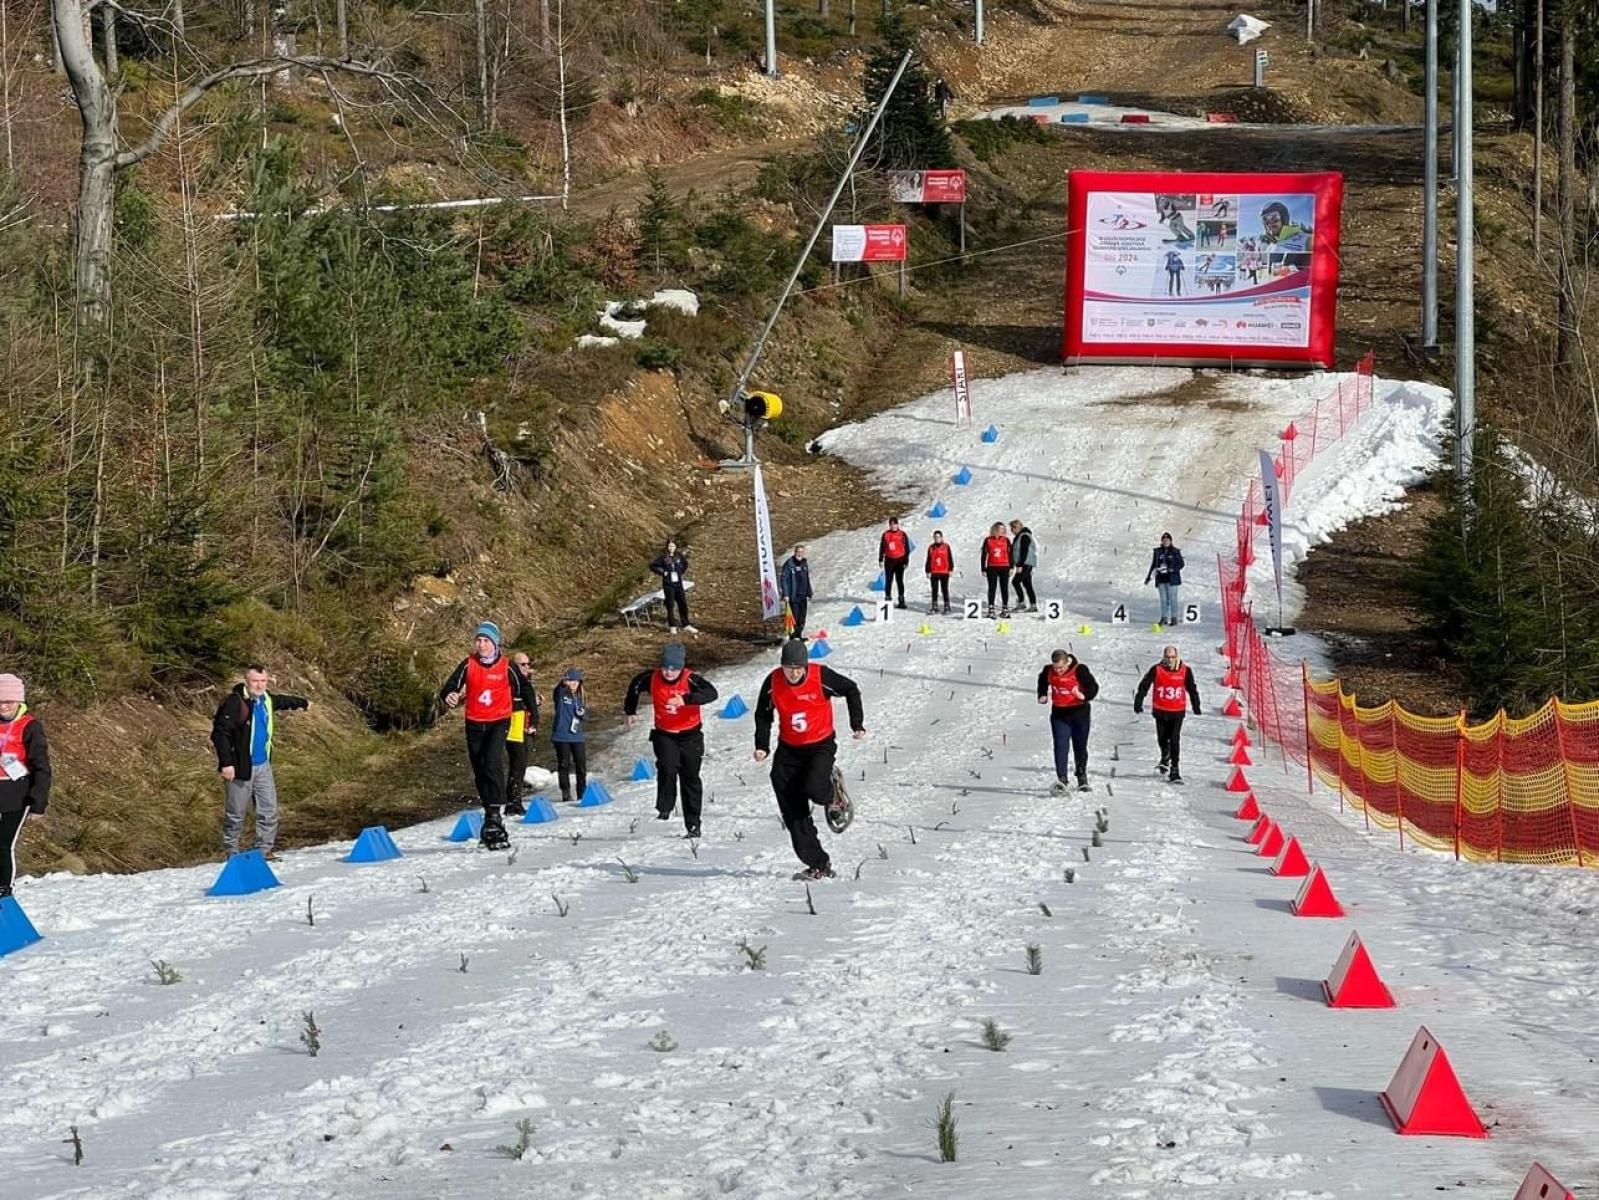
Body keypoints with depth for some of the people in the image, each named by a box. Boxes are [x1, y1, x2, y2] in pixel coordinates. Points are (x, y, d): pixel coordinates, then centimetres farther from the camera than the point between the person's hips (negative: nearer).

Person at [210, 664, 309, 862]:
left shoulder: (267, 700, 8)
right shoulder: (234, 703, -17)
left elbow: (282, 701, 32)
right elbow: (220, 733, -20)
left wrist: (303, 703, 51)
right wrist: (226, 763, -24)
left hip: (262, 766, 7)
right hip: (240, 767, -7)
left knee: (269, 811, 6)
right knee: (236, 814, 2)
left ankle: (264, 850, 14)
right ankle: (231, 852, 15)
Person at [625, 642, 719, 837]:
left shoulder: (690, 680, -21)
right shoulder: (652, 678, -11)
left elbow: (711, 692, -38)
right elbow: (635, 686, 10)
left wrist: (685, 699, -50)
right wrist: (630, 711, 19)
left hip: (689, 735, -1)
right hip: (664, 735, 1)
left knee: (690, 778, 7)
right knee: (667, 768, -26)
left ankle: (693, 824, 18)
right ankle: (664, 808, -12)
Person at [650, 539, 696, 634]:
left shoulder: (679, 556, 3)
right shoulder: (663, 557, -7)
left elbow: (685, 564, 22)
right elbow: (652, 566, -5)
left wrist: (681, 572, 10)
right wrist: (662, 572, -10)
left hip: (678, 583, 3)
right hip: (668, 584, -3)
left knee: (683, 605, 5)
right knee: (670, 605, 3)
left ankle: (686, 626, 14)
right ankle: (672, 627, 12)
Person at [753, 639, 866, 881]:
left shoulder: (821, 676, -16)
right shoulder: (773, 682, -9)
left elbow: (851, 690, 2)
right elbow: (763, 715, 8)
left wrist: (857, 724, 0)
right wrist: (762, 745, -4)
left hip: (821, 746, -3)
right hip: (788, 751, 3)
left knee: (814, 788, -30)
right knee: (795, 815, -3)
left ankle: (833, 799, 9)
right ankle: (818, 865, 3)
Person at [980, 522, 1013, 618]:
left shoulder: (1006, 540, 5)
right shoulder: (988, 540, 3)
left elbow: (1010, 554, 8)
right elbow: (984, 555, 6)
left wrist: (1011, 567, 2)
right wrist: (983, 569, 3)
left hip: (1004, 568, 1)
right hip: (992, 568, -1)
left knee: (1004, 588, 5)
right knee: (992, 588, -2)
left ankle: (1005, 609, 10)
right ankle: (991, 609, -1)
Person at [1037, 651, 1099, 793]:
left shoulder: (1079, 670, -18)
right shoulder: (1048, 671, -6)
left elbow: (1093, 686, -18)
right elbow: (1042, 682, 17)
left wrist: (1084, 695, -37)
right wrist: (1042, 695, 3)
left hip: (1079, 713, -2)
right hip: (1059, 714, 2)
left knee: (1080, 747, 11)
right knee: (1060, 746, -11)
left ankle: (1082, 778, 28)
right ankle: (1061, 779, -16)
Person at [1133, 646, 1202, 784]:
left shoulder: (1185, 670, -4)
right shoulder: (1156, 670, -8)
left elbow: (1192, 689, 7)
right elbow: (1144, 686, -3)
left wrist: (1196, 707, 12)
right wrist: (1138, 702, -7)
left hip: (1177, 711, -1)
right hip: (1160, 710, 1)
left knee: (1175, 741, -10)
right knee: (1162, 738, 14)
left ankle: (1175, 771, -9)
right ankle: (1165, 758, 45)